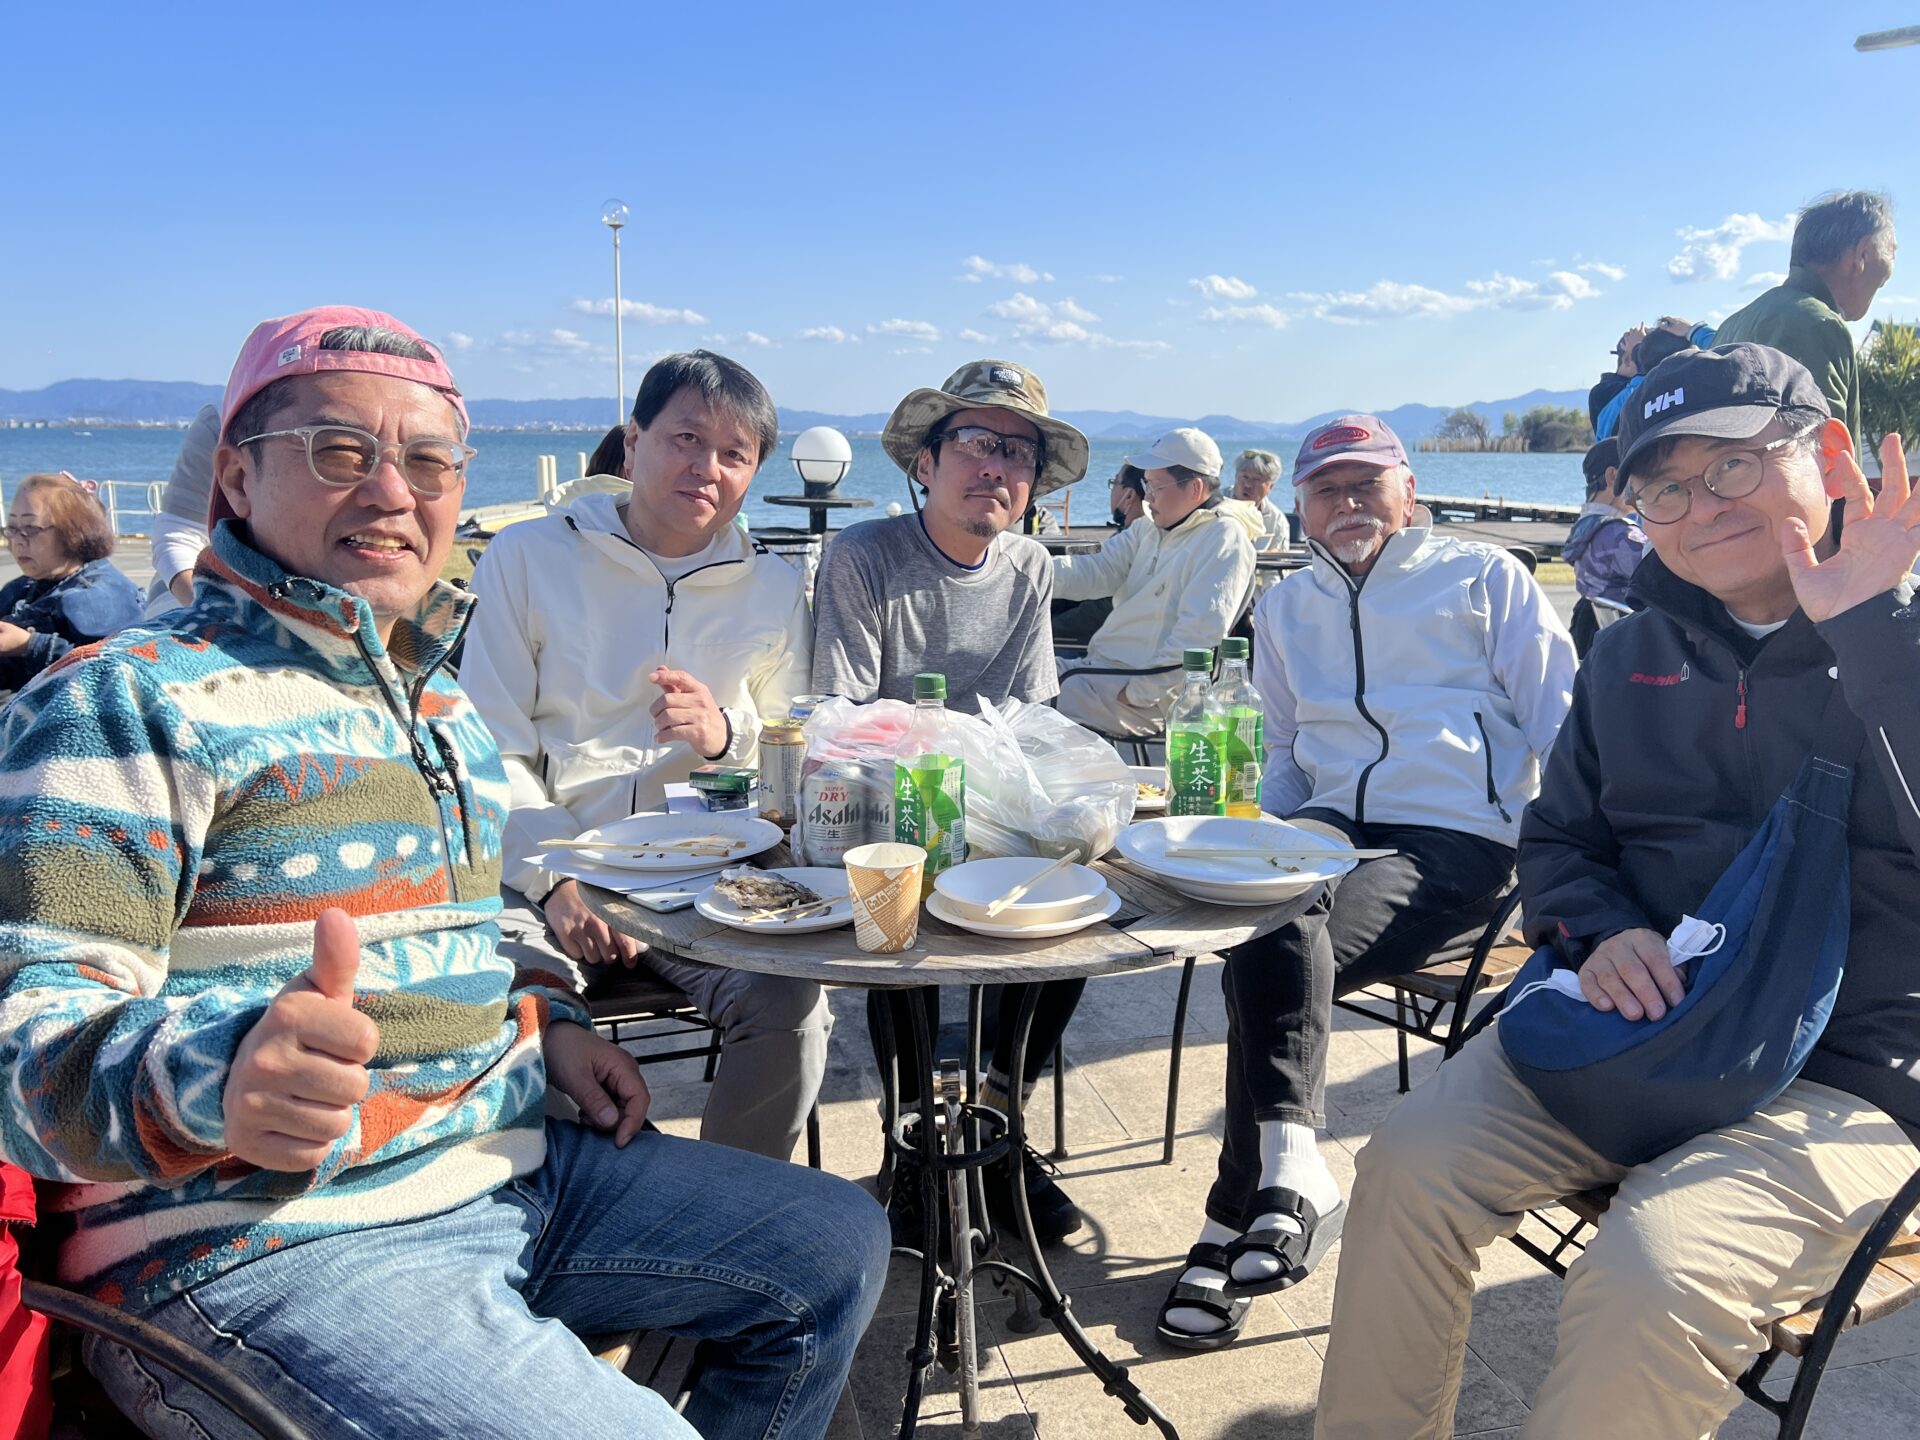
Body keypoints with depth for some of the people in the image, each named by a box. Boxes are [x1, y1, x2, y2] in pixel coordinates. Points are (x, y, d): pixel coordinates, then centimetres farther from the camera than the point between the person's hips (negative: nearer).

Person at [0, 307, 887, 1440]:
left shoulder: (447, 711, 15)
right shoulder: (128, 704, -11)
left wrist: (550, 1022, 10)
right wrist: (215, 1083, -40)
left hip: (512, 1168, 8)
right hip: (260, 1248, -8)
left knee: (840, 1245, 11)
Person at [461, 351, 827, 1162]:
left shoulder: (773, 591, 13)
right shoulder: (528, 558, 7)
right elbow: (492, 754, 2)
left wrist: (728, 736, -10)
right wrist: (557, 880, -13)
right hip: (544, 872, -1)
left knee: (792, 1007, -25)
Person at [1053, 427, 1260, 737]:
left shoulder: (1223, 540, -10)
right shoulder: (1149, 531, 17)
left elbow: (1200, 634, -20)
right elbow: (1097, 572, 5)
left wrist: (1139, 692, -20)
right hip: (1100, 665, 9)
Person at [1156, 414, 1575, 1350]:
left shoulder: (1486, 578, 13)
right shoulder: (1285, 610, 26)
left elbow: (1563, 729, 7)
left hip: (1458, 838, -4)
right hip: (1331, 823, 4)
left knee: (1267, 955, -30)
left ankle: (1237, 1217, -24)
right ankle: (1289, 1171, -38)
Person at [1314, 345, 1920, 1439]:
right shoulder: (1635, 653, 11)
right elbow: (1558, 837, 16)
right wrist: (1602, 933, -5)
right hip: (1635, 1022, 5)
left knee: (1649, 1282, -29)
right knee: (1409, 1169, -16)